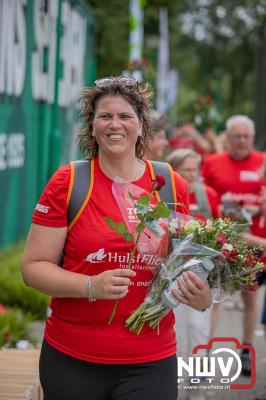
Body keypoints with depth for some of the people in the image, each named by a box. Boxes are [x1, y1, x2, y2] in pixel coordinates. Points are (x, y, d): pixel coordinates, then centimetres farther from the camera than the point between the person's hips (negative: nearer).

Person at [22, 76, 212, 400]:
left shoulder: (172, 186, 2)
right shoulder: (67, 182, -4)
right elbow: (33, 267, -4)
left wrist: (201, 296, -8)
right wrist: (91, 286, -21)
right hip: (70, 361, -1)